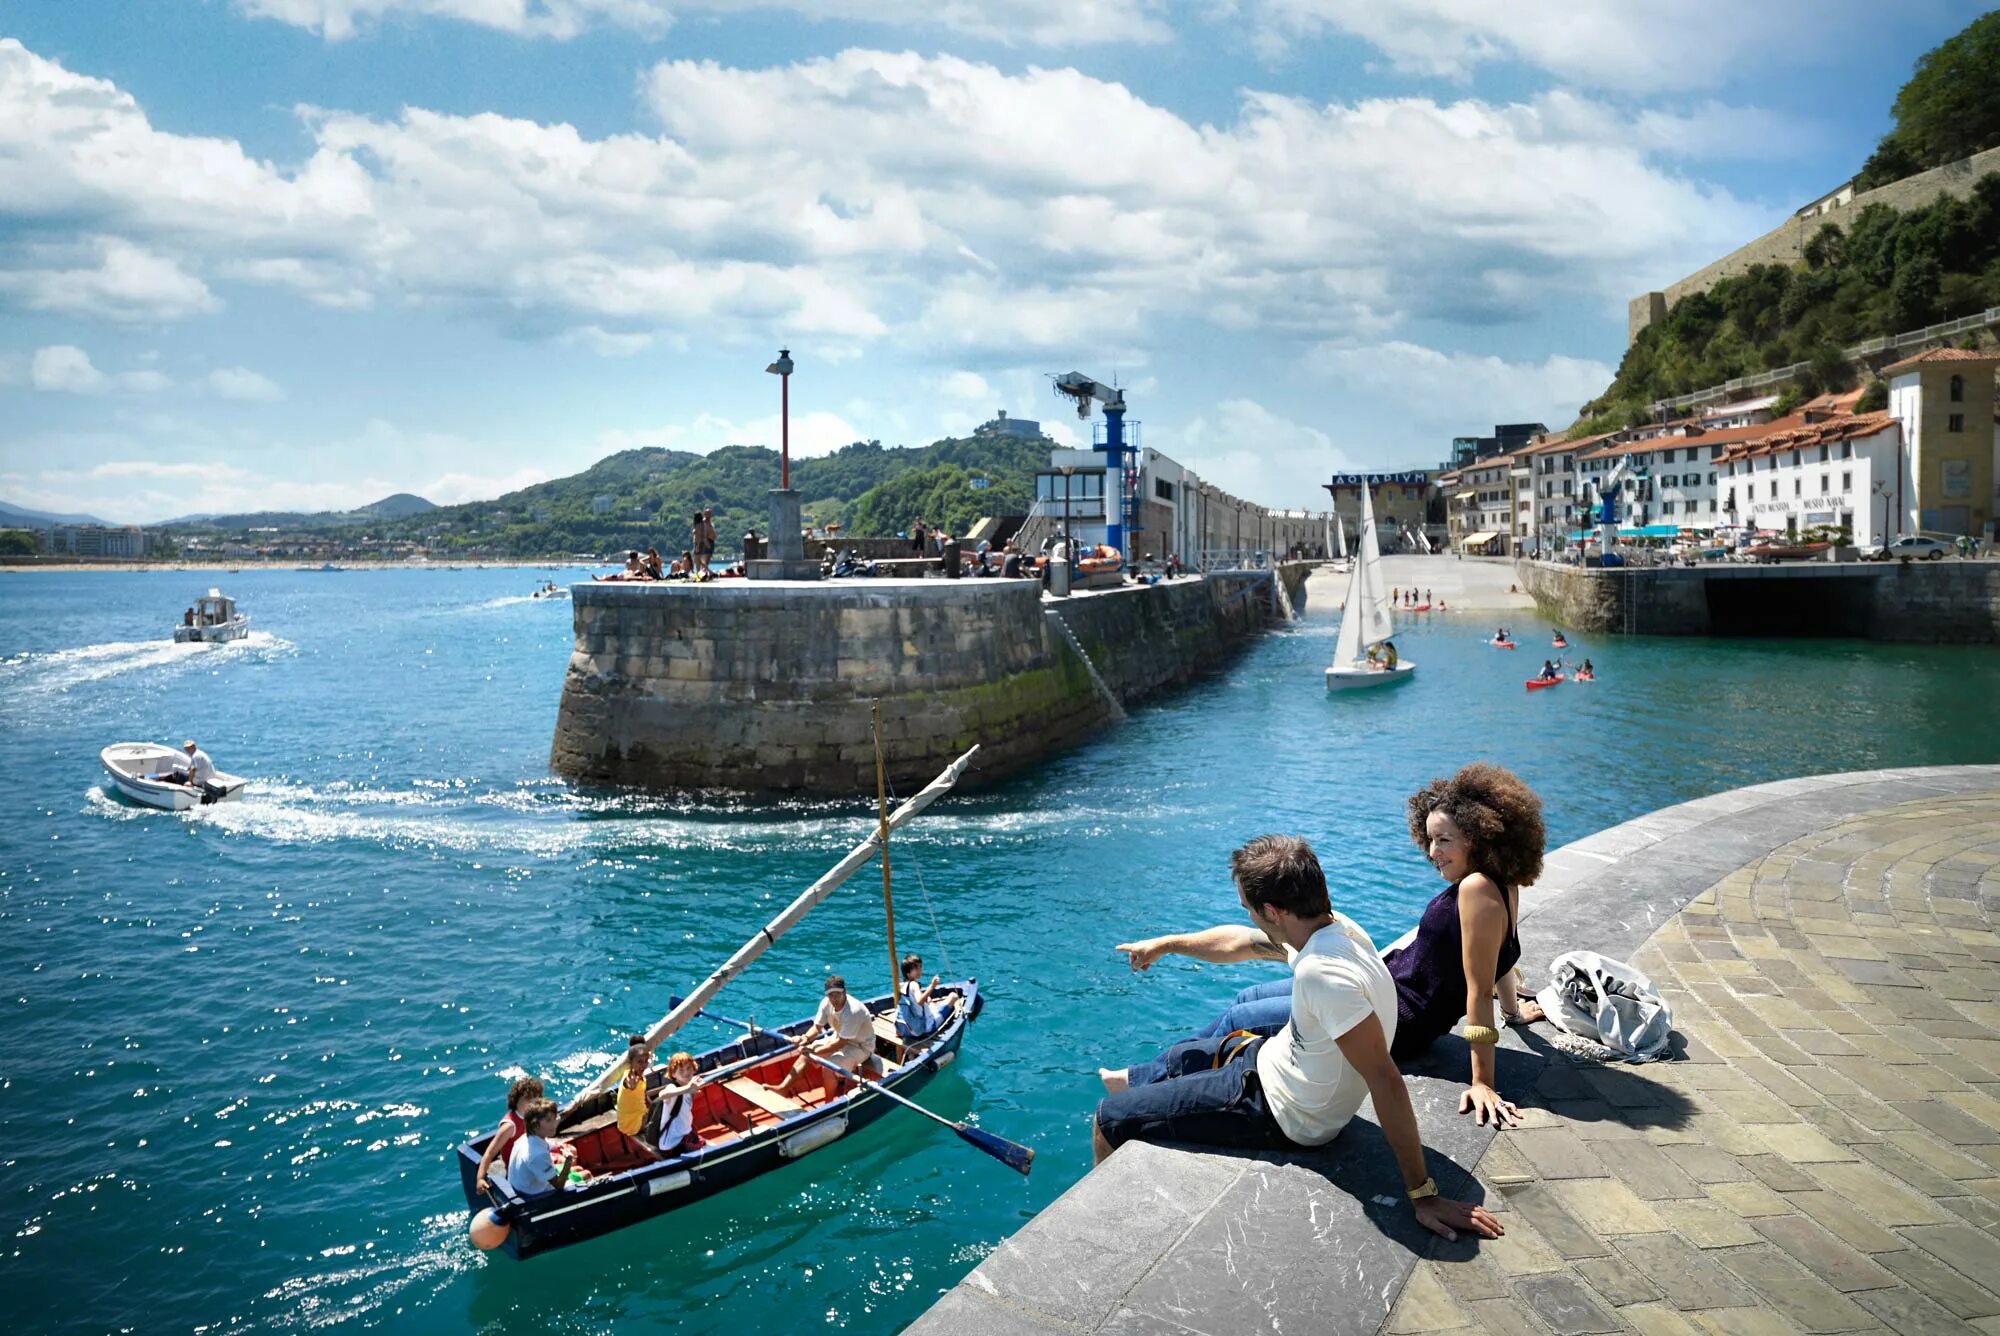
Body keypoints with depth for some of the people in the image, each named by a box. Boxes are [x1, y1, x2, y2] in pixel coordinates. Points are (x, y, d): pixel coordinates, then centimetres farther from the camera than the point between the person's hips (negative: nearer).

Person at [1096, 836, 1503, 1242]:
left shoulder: (1324, 973, -37)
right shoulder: (1331, 926, -8)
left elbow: (1386, 1082, -36)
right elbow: (1240, 942, 10)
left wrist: (1422, 1194, -30)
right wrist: (1164, 944, 23)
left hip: (1279, 1112, -9)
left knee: (1110, 1121, -1)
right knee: (1180, 1056, 31)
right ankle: (1130, 1080, 61)